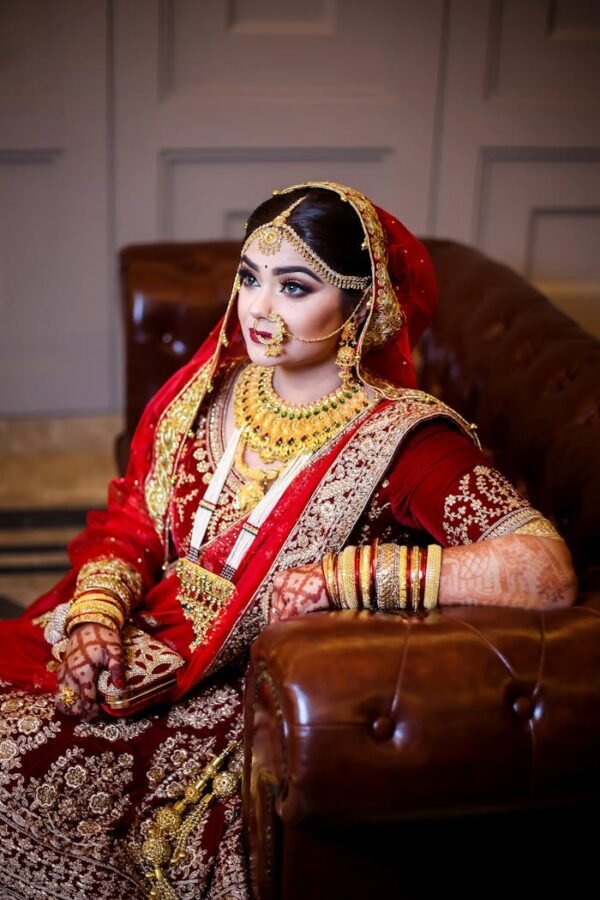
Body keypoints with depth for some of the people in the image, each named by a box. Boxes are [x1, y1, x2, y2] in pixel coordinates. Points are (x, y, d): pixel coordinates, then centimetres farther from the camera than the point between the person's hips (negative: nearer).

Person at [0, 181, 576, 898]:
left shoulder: (400, 439, -18)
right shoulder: (211, 391, 1)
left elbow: (547, 572, -30)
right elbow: (131, 524, 9)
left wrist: (347, 574, -30)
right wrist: (96, 614, -11)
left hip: (248, 695, -5)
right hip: (141, 645, 6)